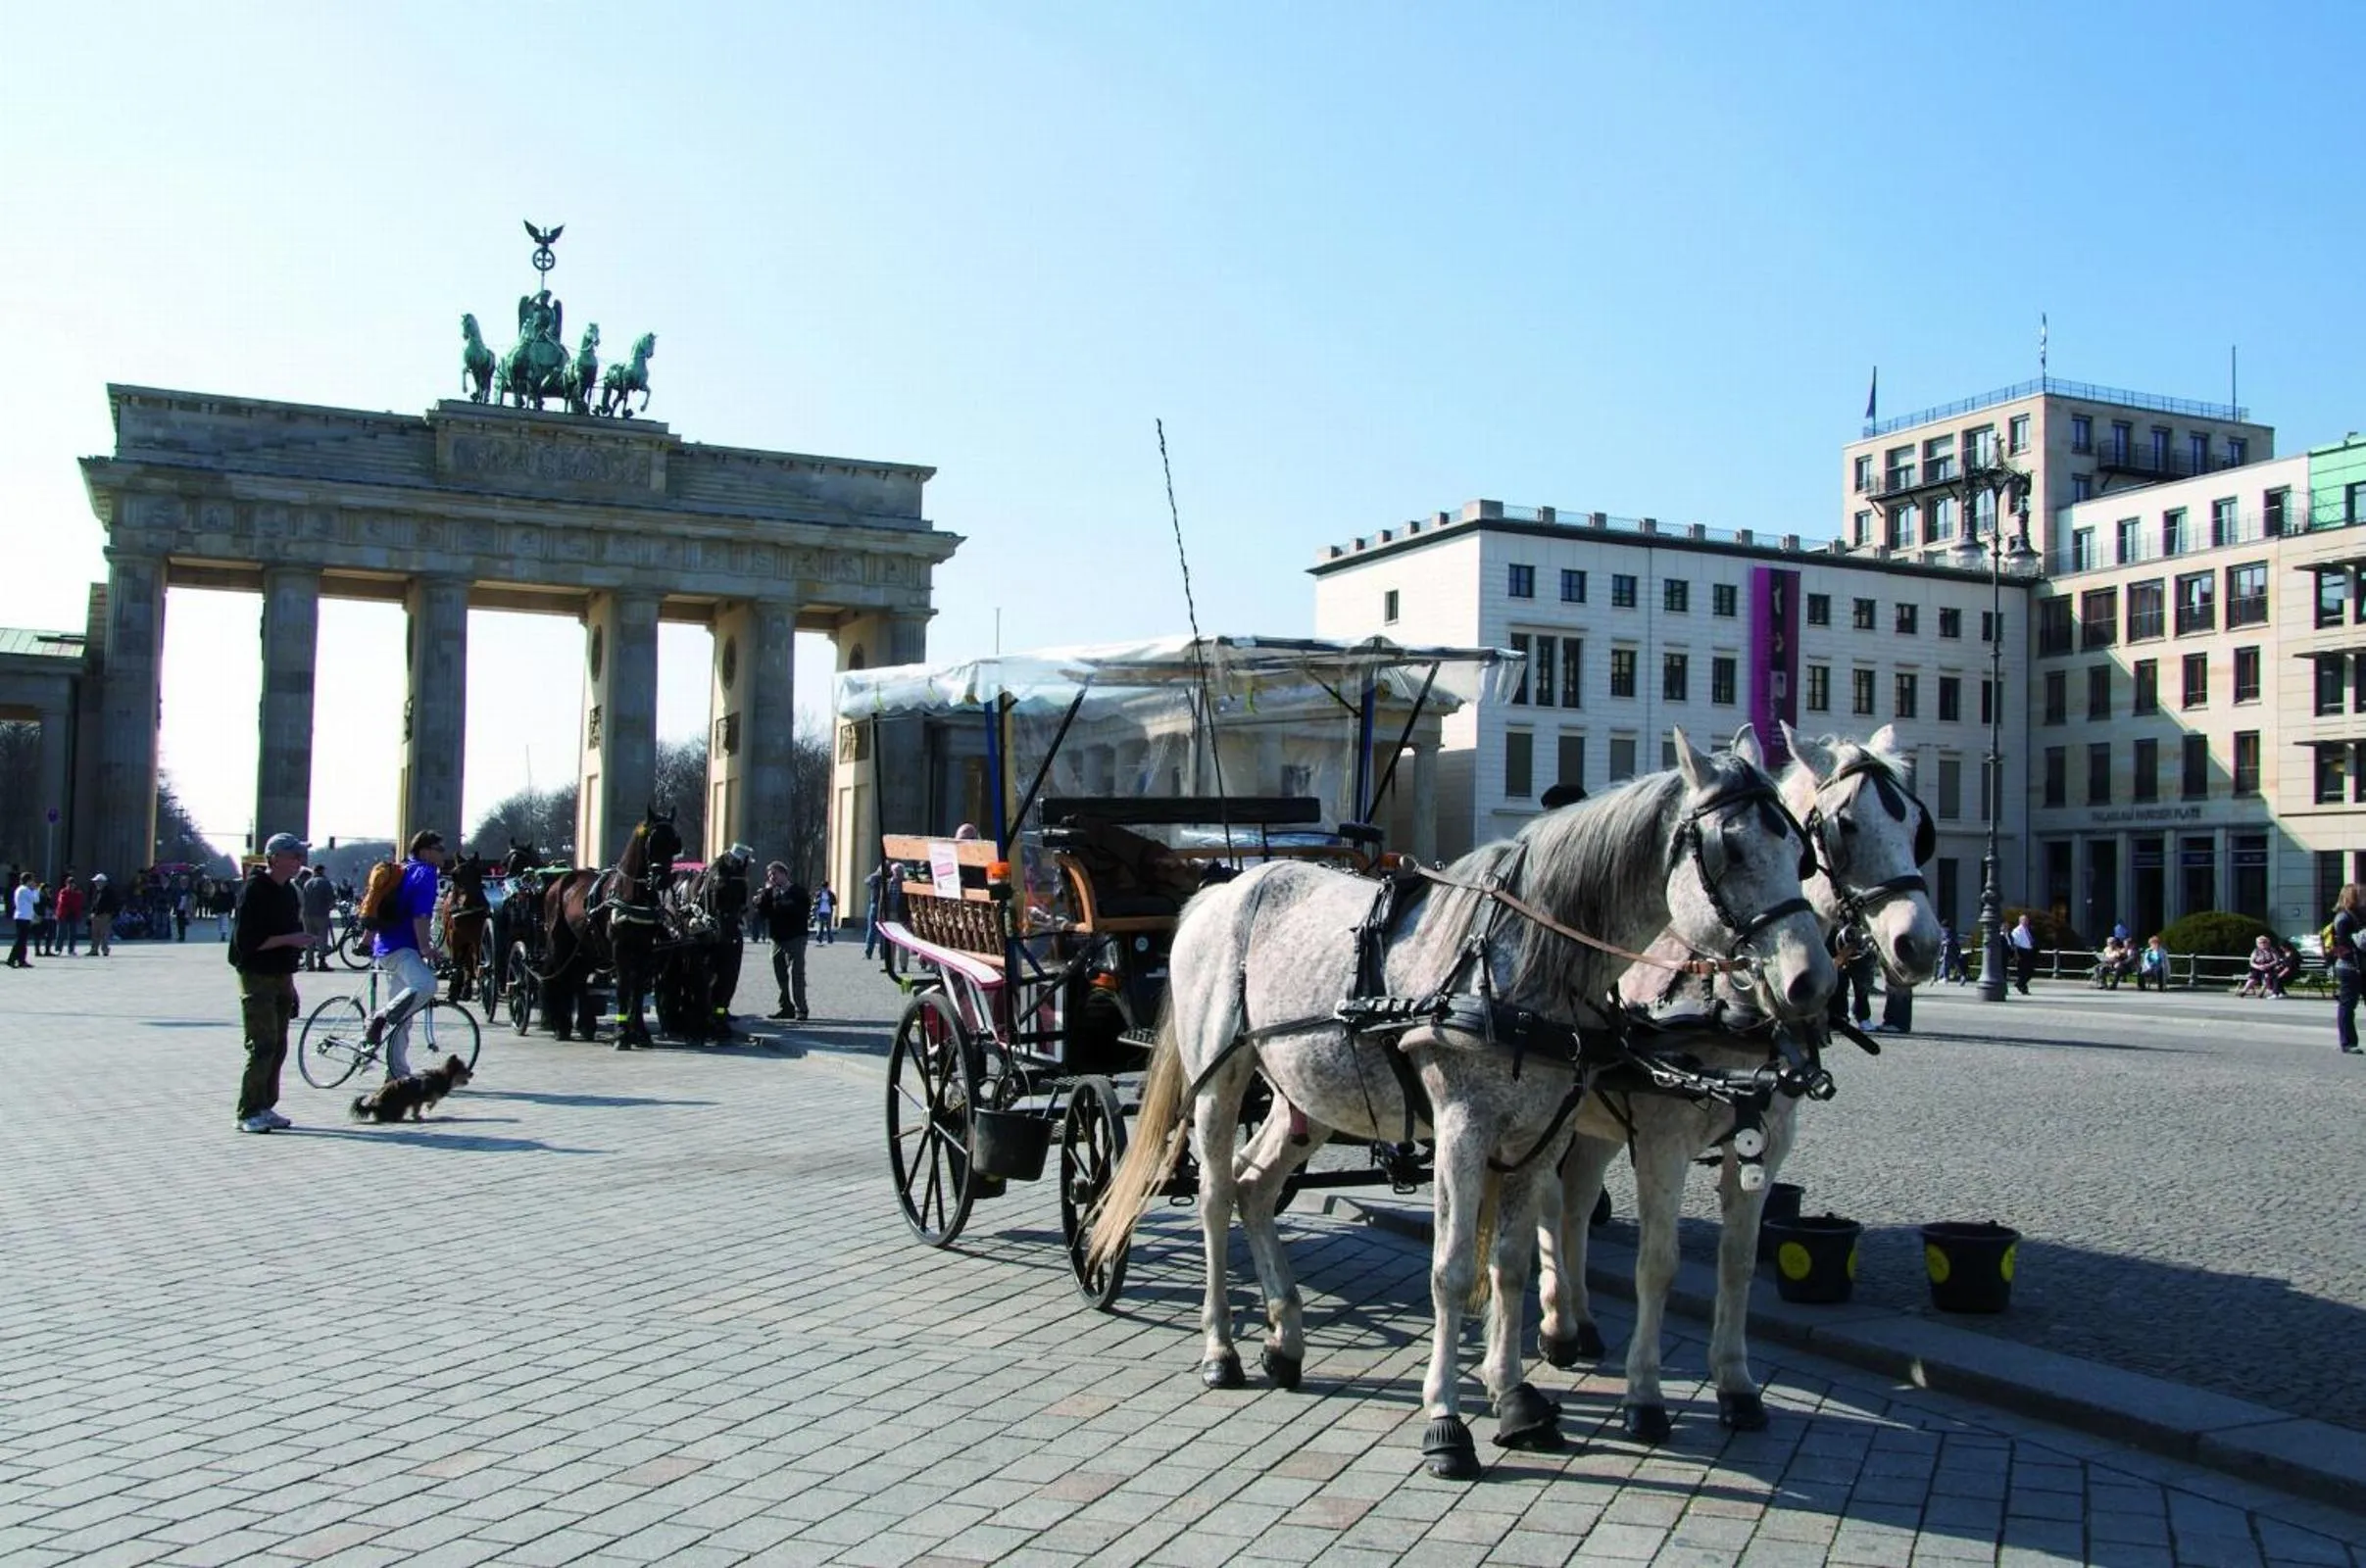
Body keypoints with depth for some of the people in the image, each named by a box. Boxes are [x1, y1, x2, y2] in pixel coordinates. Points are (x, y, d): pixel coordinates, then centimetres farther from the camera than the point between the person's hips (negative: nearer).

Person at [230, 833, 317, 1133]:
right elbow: (247, 941, -19)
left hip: (280, 976, 8)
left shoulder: (288, 891, 13)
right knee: (262, 1047, -10)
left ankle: (265, 1107, 16)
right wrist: (289, 939, -20)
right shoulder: (254, 891, -13)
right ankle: (248, 1113, -5)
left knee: (278, 1048, 9)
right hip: (257, 977, -8)